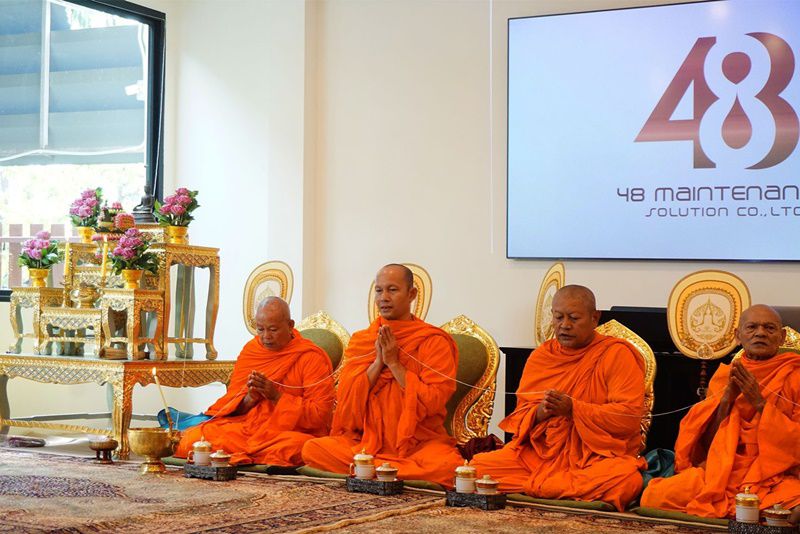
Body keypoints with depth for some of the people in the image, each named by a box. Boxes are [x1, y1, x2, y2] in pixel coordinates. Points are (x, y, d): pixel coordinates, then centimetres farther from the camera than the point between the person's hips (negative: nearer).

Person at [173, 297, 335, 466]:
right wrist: (249, 399, -10)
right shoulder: (250, 351, 13)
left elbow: (320, 414, -9)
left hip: (290, 432, -4)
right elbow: (230, 404, 13)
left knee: (291, 447, -41)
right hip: (245, 428, 4)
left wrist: (277, 397, -17)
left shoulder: (312, 358, -3)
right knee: (191, 438, -18)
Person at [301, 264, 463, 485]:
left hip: (419, 442, -2)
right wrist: (378, 362, -9)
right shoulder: (360, 340, 12)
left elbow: (433, 401, -10)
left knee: (447, 463, -36)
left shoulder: (434, 342, 0)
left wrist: (394, 363, -11)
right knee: (312, 449, -24)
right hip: (366, 440, 3)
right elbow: (345, 398, 3)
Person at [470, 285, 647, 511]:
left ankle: (534, 487, -19)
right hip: (540, 452, 4)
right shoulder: (540, 355, 12)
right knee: (479, 467, -16)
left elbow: (629, 416, -14)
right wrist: (539, 413, -12)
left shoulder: (617, 354, -4)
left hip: (598, 456, -4)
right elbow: (520, 415, 12)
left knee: (626, 479, -38)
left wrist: (573, 408, -20)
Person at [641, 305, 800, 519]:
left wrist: (760, 403, -11)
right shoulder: (725, 375, 15)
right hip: (722, 471, 3)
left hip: (774, 476, -3)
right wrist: (727, 398, -5)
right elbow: (708, 441, 10)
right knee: (653, 496, -22)